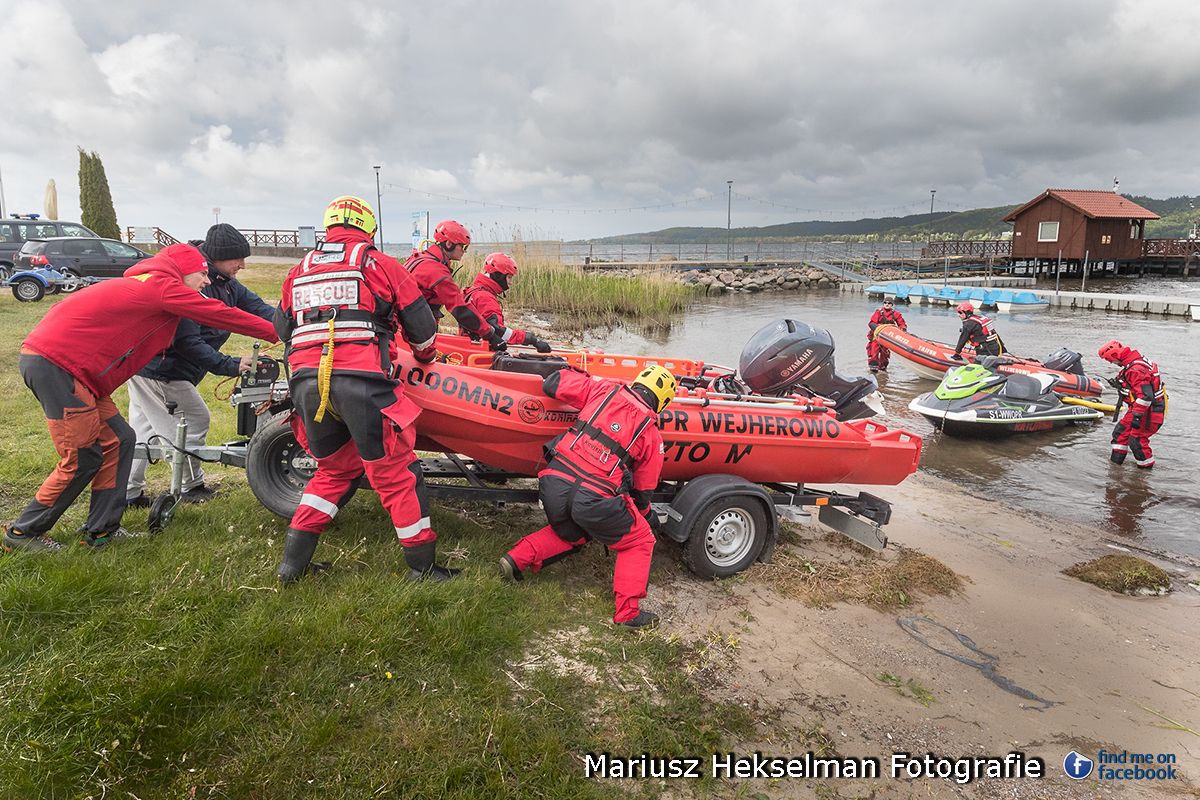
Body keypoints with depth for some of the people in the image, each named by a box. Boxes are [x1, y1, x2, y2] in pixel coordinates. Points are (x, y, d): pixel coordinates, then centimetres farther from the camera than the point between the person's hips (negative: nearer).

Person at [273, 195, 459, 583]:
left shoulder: (298, 271, 21)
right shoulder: (380, 263, 9)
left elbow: (281, 326, 28)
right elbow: (420, 323, 10)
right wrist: (426, 356, 30)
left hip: (305, 380, 5)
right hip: (361, 379, -5)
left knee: (334, 470, 22)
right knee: (396, 474, 3)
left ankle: (293, 561, 24)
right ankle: (423, 566, 9)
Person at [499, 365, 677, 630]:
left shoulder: (605, 390, 8)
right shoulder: (652, 434, 6)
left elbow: (551, 384, 12)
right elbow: (644, 490, 14)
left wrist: (575, 374, 33)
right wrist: (641, 515, 34)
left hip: (553, 483, 4)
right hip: (593, 500, -4)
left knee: (570, 535, 34)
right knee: (639, 542, 18)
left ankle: (517, 558, 20)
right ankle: (627, 613, 15)